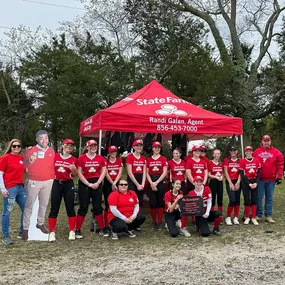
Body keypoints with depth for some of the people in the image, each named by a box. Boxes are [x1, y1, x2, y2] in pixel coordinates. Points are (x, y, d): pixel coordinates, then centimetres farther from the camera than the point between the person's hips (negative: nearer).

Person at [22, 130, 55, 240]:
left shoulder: (51, 151, 6)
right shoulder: (31, 150, -8)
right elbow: (25, 166, -15)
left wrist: (53, 177, 12)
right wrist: (30, 160, -35)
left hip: (48, 182, 5)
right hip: (33, 182, -4)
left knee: (44, 204, 15)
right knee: (29, 205, -1)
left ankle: (40, 223, 31)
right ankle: (25, 228, 8)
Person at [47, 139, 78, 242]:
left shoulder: (74, 159, 0)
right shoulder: (55, 157, 1)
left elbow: (75, 175, 5)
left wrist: (74, 169, -15)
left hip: (68, 184, 0)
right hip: (56, 184, 1)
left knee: (70, 208, 4)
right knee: (54, 209, 3)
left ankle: (72, 231, 14)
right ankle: (52, 232, 10)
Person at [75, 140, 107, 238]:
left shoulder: (101, 158, 5)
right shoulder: (81, 158, -4)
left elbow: (104, 171, 3)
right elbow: (79, 173, -7)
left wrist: (97, 183, -8)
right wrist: (88, 184, -12)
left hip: (97, 183, 3)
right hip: (84, 184, -3)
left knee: (98, 207, 8)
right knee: (83, 207, 1)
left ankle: (101, 230, 16)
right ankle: (78, 230, 10)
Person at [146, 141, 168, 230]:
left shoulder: (163, 159, 3)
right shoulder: (148, 159, 8)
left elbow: (165, 172, -3)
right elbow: (147, 173, 6)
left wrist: (156, 182, -10)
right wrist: (151, 183, -9)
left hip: (160, 182, -1)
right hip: (151, 182, 1)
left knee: (160, 202, 0)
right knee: (152, 202, 0)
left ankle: (160, 222, 8)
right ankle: (154, 221, 11)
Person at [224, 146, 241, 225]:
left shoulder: (240, 161, 8)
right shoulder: (226, 160, 4)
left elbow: (240, 172, 3)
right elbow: (226, 172, -1)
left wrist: (238, 182, -7)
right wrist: (230, 183, -8)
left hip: (237, 182, 3)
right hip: (229, 181, -3)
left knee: (237, 200, 4)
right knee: (232, 200, -13)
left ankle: (236, 218, 14)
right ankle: (228, 218, -1)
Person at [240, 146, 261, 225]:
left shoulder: (256, 160, 2)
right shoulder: (242, 161, -5)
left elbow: (258, 173, 3)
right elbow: (242, 174, -6)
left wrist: (256, 183, -9)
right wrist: (249, 184, -11)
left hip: (254, 182, 2)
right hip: (245, 182, -2)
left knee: (254, 200, 5)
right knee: (247, 200, 1)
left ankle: (254, 218, 11)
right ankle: (247, 217, 13)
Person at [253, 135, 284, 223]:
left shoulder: (276, 152, 2)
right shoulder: (256, 152, 3)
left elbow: (280, 165, 2)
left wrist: (279, 177, -3)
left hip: (271, 180, 0)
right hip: (259, 179, 0)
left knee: (269, 198, 8)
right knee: (258, 197, 3)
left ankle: (268, 216, 15)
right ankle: (258, 215, 13)